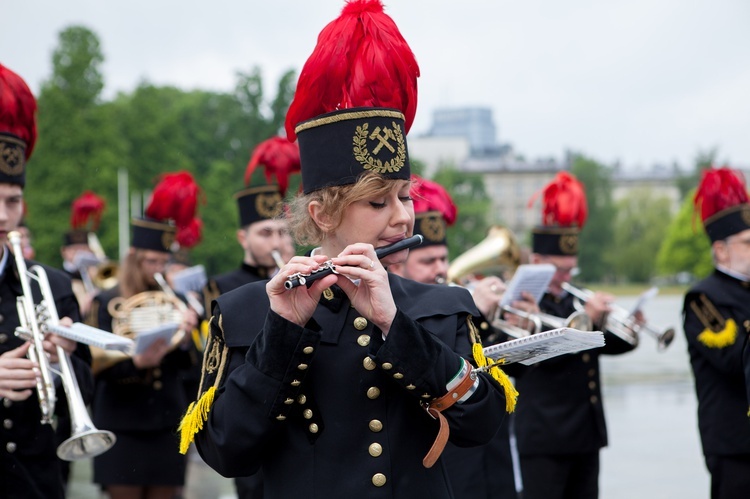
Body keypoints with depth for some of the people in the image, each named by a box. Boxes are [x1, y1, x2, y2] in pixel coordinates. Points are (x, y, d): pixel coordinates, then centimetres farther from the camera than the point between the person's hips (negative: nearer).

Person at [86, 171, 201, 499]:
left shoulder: (173, 301, 9)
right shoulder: (108, 303, 0)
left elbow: (186, 362, 1)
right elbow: (99, 366, -7)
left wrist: (186, 332, -19)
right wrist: (136, 362, -25)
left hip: (167, 423, 3)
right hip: (122, 427, -3)